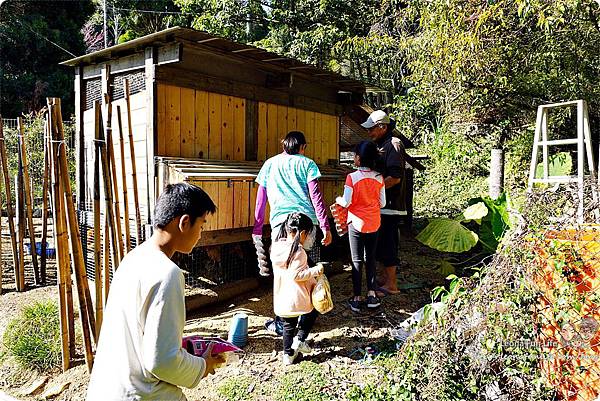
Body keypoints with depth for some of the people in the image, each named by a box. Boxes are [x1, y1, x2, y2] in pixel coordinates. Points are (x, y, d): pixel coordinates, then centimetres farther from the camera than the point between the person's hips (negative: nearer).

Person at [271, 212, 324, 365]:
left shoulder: (276, 247, 1)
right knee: (312, 312, 22)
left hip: (281, 298, 6)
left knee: (288, 325, 21)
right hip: (297, 297, -6)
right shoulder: (298, 251, -21)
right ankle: (299, 339, 14)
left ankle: (288, 354, 25)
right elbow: (296, 275, -23)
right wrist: (315, 271, -16)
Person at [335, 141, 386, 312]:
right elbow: (382, 203, 2)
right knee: (370, 258, 16)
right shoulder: (379, 178, -2)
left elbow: (346, 202, -15)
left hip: (357, 222, -3)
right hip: (374, 223, 3)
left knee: (357, 260, 6)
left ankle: (357, 298, 10)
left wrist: (338, 200, 6)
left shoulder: (352, 177, -14)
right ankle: (371, 294, 16)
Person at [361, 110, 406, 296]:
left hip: (390, 205, -10)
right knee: (382, 242, 16)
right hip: (382, 204, 10)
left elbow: (395, 177, -21)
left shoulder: (393, 144, -13)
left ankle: (391, 284, 4)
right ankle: (386, 277, 28)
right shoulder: (381, 145, 17)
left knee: (387, 243, -4)